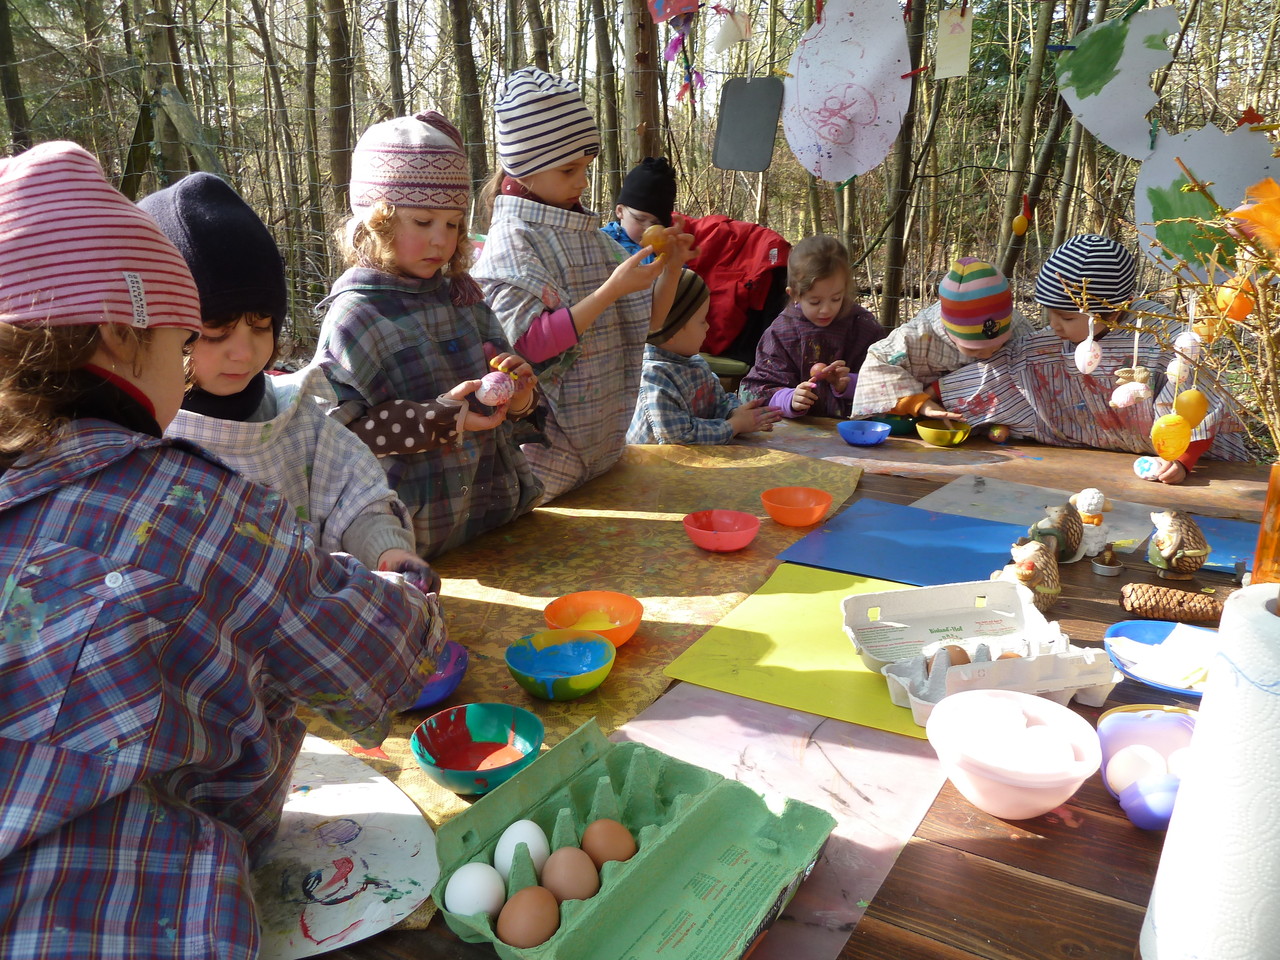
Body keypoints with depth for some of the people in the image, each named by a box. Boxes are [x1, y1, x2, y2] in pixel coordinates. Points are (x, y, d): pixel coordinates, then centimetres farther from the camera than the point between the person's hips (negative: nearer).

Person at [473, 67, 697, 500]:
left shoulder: (589, 234, 10)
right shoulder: (513, 239, -12)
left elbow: (646, 321, 15)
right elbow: (530, 346, -24)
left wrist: (671, 269, -3)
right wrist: (611, 290, -25)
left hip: (602, 443, 8)